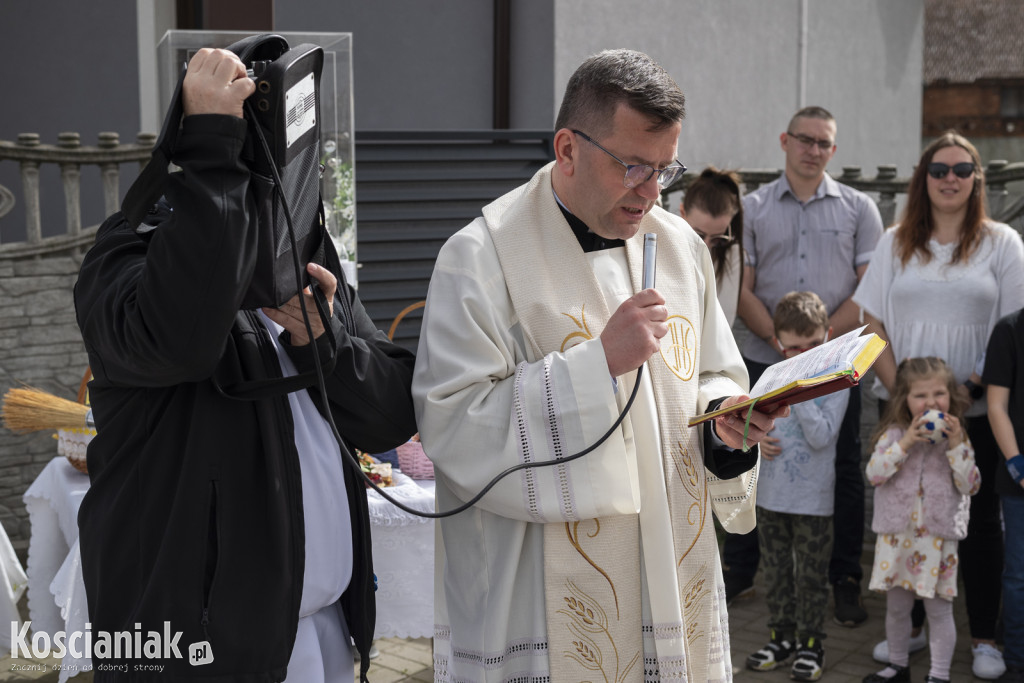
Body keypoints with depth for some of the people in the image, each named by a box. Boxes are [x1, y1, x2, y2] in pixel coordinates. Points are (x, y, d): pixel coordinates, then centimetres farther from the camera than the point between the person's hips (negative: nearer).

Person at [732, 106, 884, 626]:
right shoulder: (752, 208, 7)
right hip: (764, 361, 1)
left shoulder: (859, 209, 6)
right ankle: (738, 572, 20)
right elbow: (742, 290, 2)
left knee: (843, 471, 3)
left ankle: (845, 582, 14)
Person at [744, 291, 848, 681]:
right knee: (776, 570, 14)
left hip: (813, 499, -4)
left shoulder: (835, 382, -9)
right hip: (771, 494, 4)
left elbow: (821, 436, -20)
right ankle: (781, 635, 28)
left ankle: (810, 643, 19)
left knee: (811, 575, 6)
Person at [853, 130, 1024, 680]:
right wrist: (898, 388, -7)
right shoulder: (896, 243, 8)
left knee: (979, 516, 5)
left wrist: (976, 387, -13)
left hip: (975, 410, -1)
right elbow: (874, 324, 5)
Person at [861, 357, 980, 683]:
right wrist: (906, 443, -21)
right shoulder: (894, 433, -1)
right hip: (897, 535, 1)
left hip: (937, 538, -1)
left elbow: (970, 485, -7)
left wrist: (955, 446, -17)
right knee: (896, 607, 15)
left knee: (939, 610, 5)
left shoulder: (957, 438, -1)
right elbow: (874, 473, -13)